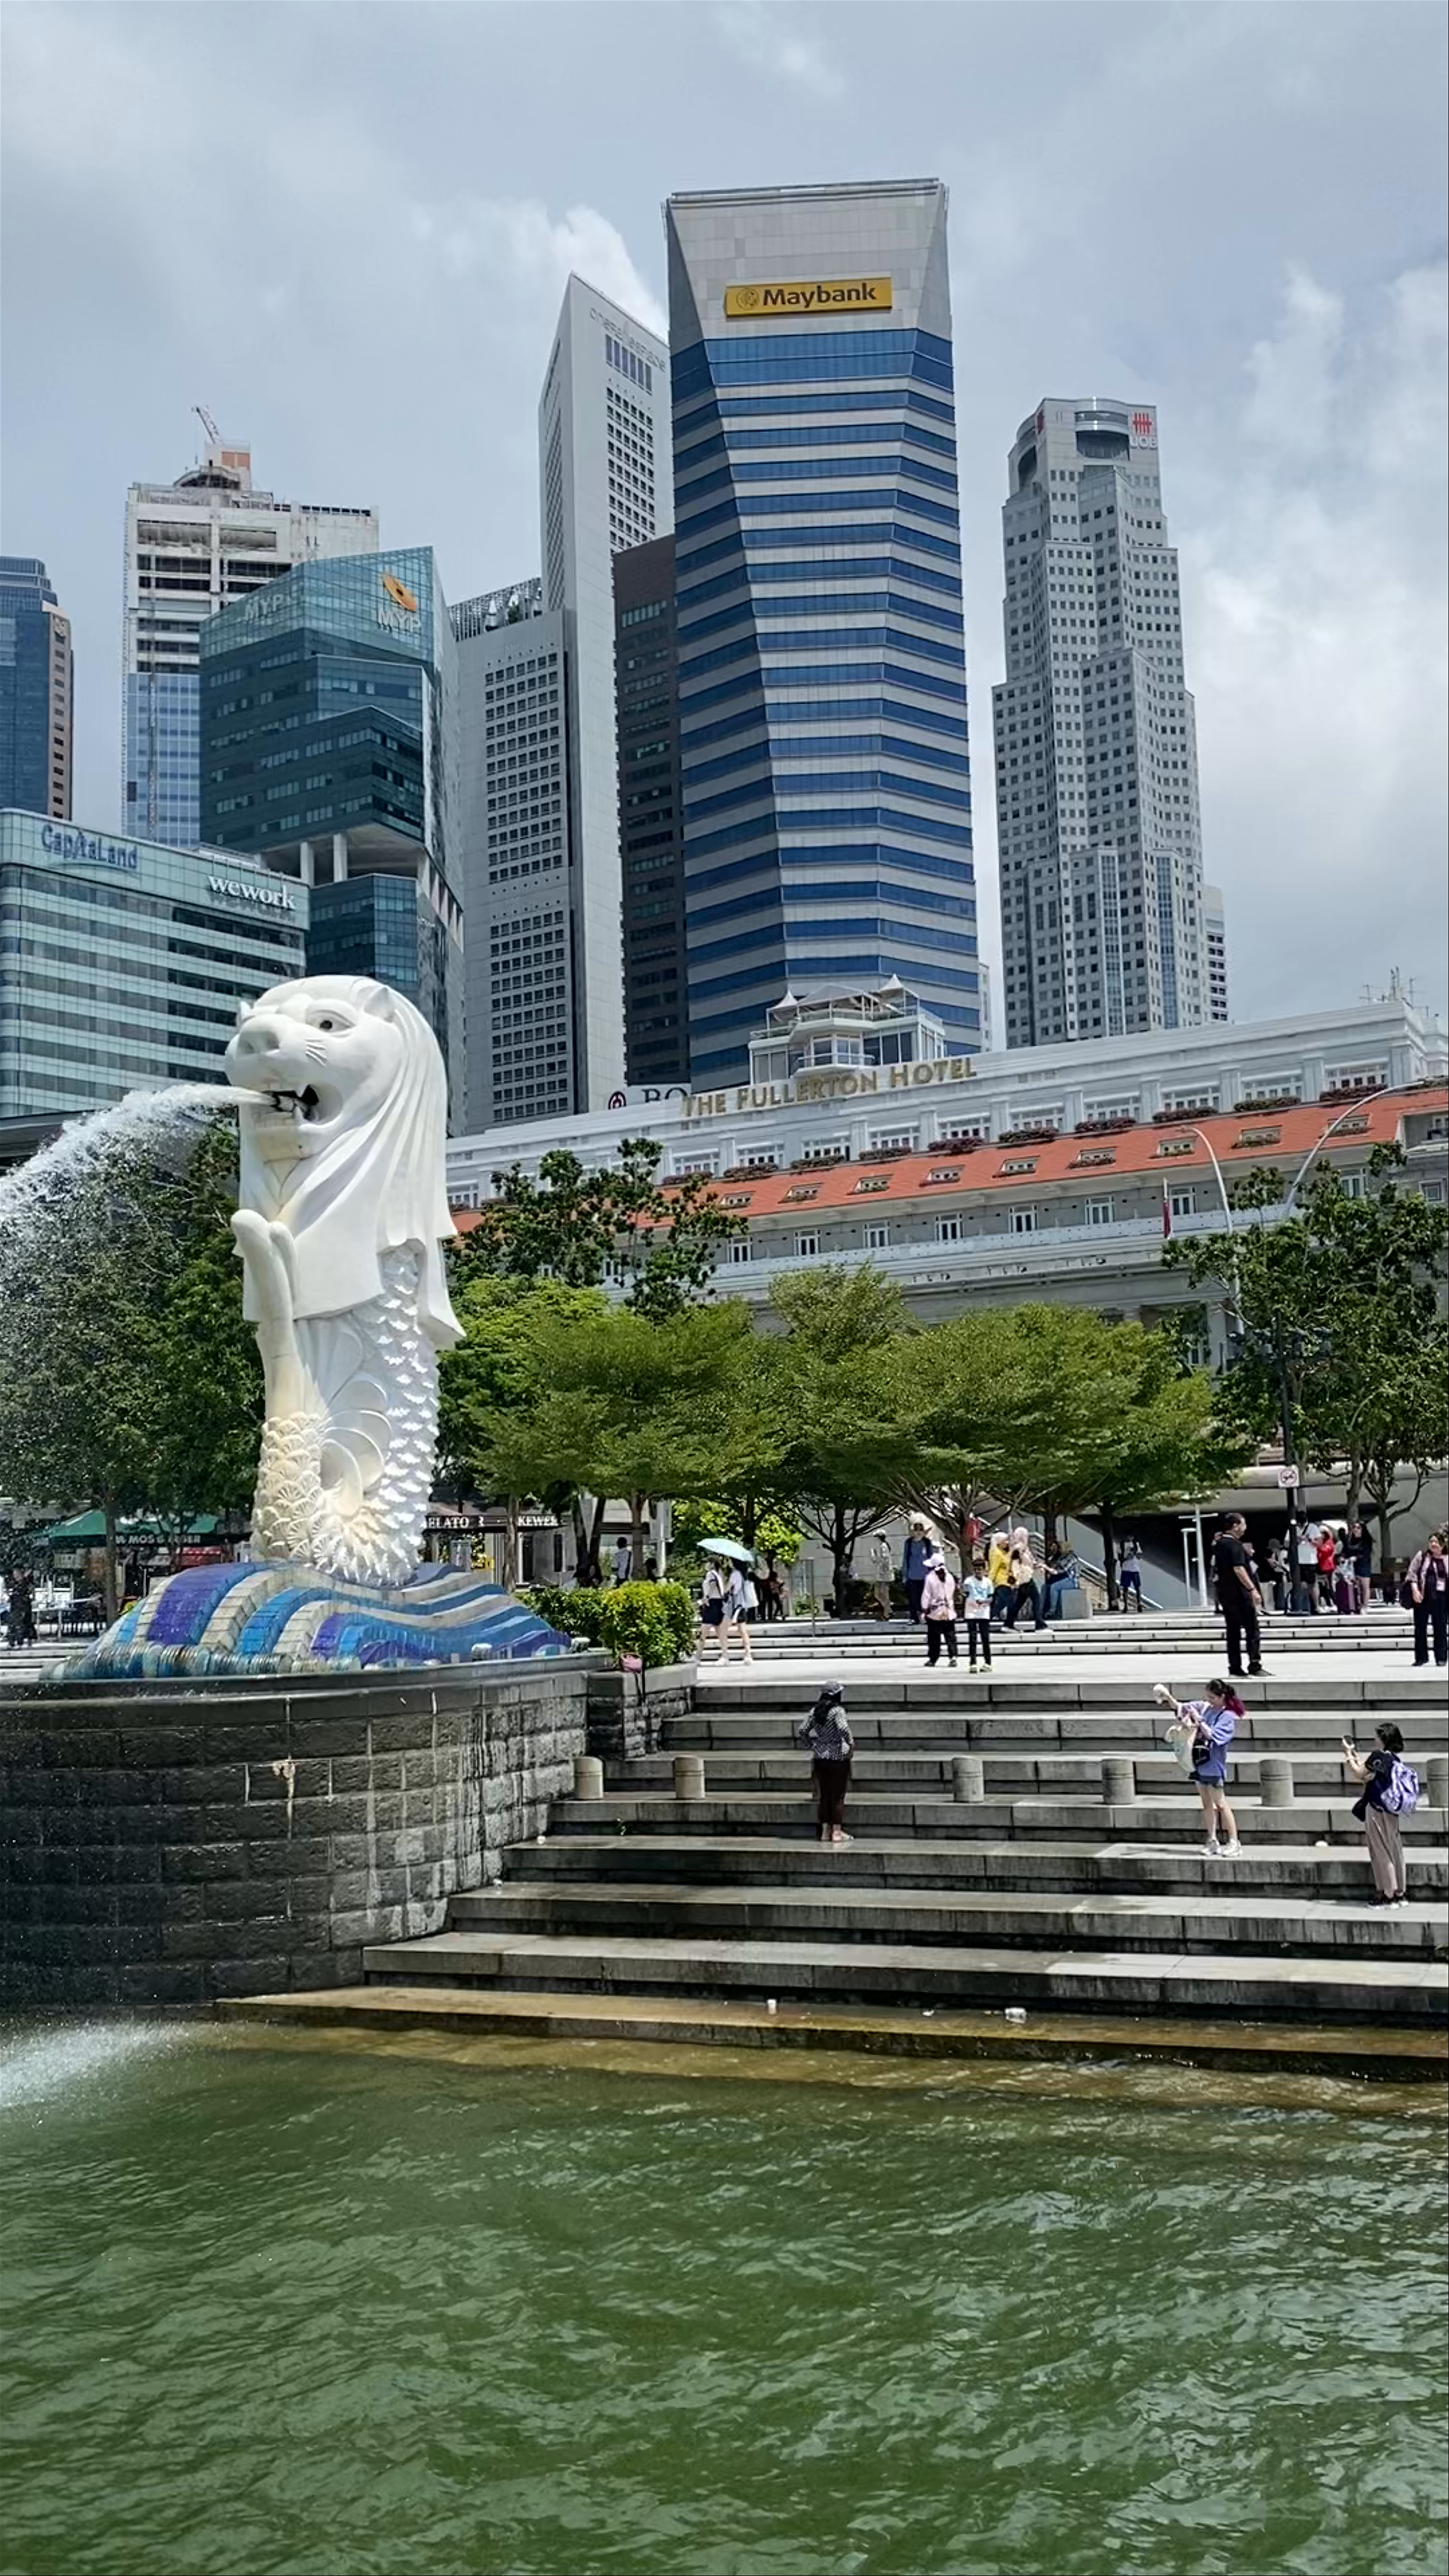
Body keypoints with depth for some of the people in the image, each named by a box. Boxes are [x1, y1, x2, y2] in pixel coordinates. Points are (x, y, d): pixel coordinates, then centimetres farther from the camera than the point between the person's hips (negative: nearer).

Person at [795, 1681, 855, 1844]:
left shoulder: (815, 1711, 5)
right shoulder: (838, 1711, -13)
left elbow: (801, 1731, 6)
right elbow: (844, 1729, -29)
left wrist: (813, 1745, 13)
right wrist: (851, 1743, -13)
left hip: (819, 1758, 6)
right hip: (838, 1758, -6)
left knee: (823, 1796, 12)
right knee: (838, 1796, 3)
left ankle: (825, 1831, 16)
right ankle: (837, 1832, 4)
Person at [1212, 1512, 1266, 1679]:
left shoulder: (1218, 1544, 12)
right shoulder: (1235, 1545, -15)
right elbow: (1239, 1569, -24)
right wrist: (1253, 1590, -26)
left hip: (1224, 1593, 9)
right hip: (1239, 1593, -9)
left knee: (1233, 1631, 11)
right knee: (1252, 1629, -4)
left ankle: (1235, 1667, 10)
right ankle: (1255, 1665, -8)